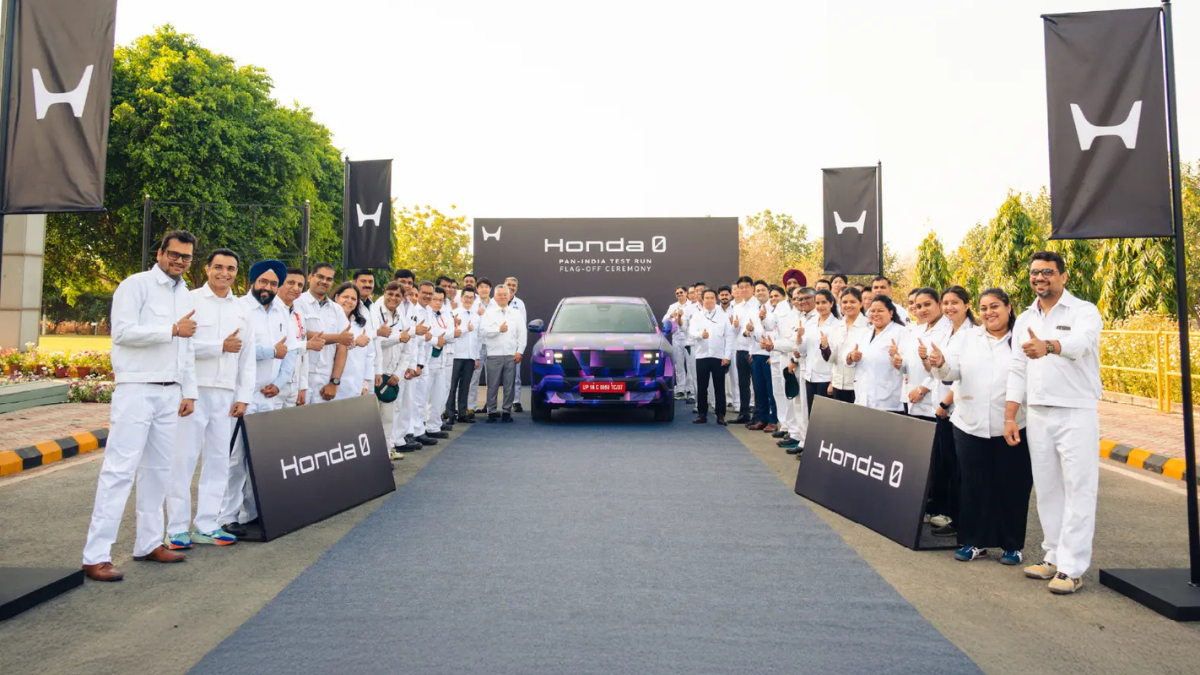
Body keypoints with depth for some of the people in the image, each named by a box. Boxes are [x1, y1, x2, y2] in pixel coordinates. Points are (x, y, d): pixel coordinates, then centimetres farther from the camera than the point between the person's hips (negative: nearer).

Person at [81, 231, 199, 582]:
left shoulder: (187, 297, 17)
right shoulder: (136, 286, -5)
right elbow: (122, 331, -17)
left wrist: (189, 391, 17)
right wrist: (172, 330, -14)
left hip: (170, 393, 7)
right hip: (136, 390, -7)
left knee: (158, 469, 10)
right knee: (120, 469, -8)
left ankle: (149, 543, 20)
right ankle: (96, 555, -4)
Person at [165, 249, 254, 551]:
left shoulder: (242, 310, 14)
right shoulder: (190, 300, 0)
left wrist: (244, 396, 6)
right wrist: (221, 346, -9)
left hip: (226, 395, 5)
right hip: (194, 390, -4)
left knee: (218, 460, 7)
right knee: (183, 459, -2)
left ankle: (206, 525, 15)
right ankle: (178, 528, 7)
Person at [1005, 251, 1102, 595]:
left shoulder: (1084, 311, -5)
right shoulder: (1024, 320, 11)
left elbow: (1078, 342, -28)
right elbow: (1017, 371, 11)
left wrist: (1047, 346, -50)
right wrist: (1009, 416, 4)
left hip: (1077, 414, -5)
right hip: (1037, 414, 5)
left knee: (1078, 492, -2)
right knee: (1047, 490, 11)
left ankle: (1072, 568, 3)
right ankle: (1054, 556, 21)